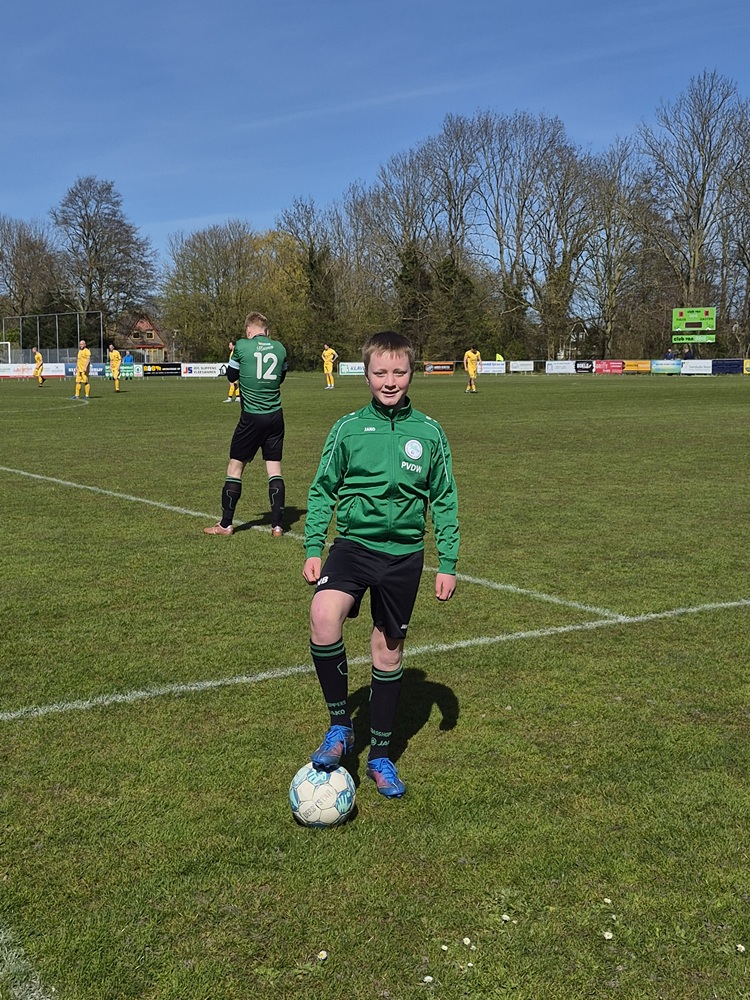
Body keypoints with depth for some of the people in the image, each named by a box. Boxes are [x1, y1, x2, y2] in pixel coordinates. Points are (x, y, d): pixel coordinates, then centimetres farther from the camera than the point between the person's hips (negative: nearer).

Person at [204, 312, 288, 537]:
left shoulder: (242, 346, -7)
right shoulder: (279, 348, 3)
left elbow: (231, 375, 7)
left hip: (251, 417, -3)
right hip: (275, 416, 3)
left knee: (235, 466, 7)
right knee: (274, 468, 7)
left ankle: (226, 524, 12)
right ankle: (277, 525, 6)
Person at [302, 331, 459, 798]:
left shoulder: (429, 433, 1)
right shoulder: (348, 428, -1)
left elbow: (444, 500, 6)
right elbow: (322, 490, 6)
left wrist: (449, 563, 4)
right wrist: (313, 548, -2)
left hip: (404, 553, 1)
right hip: (354, 544, -1)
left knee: (389, 651, 9)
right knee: (324, 616, -28)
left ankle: (381, 755, 27)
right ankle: (340, 725, -7)